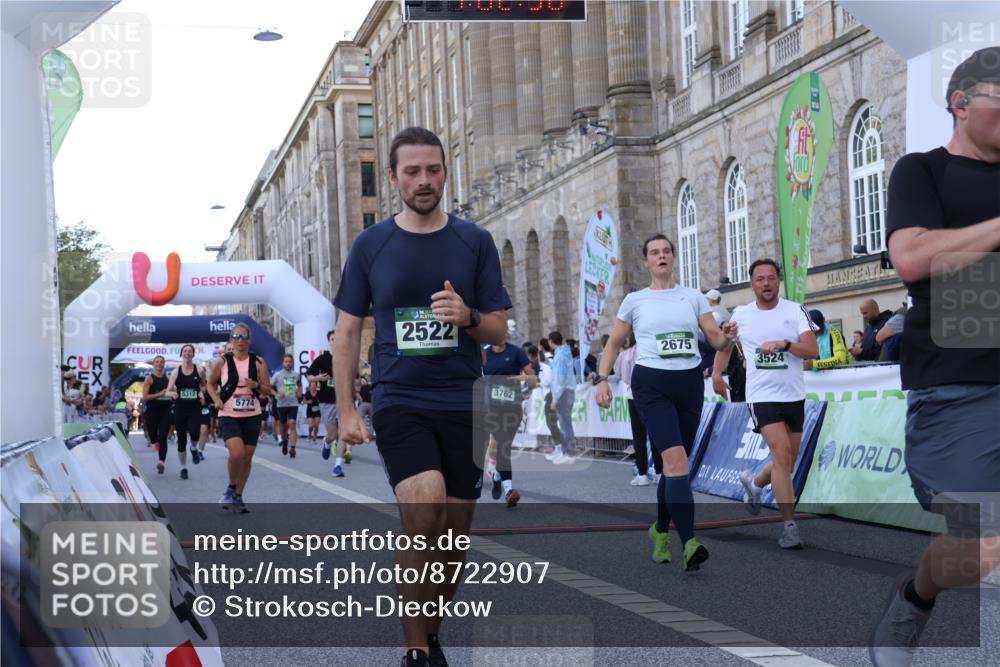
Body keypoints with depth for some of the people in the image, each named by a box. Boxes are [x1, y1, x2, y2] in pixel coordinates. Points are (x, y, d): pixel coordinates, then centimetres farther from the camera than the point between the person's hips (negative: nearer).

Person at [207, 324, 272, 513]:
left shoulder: (258, 363, 2)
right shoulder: (223, 362, -1)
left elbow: (267, 390, 5)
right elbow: (211, 384, 13)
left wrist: (256, 386, -15)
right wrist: (216, 399, -5)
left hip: (252, 416, 3)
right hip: (229, 416, -3)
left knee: (247, 458, 6)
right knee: (237, 453, -22)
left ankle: (238, 497, 23)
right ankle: (231, 488, 5)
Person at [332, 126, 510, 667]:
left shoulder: (475, 241, 4)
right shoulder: (370, 245, 3)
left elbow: (499, 332, 5)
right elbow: (348, 331, 7)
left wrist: (467, 317, -17)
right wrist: (346, 410, 0)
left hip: (463, 404, 2)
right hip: (398, 403, -2)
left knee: (453, 535, 6)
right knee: (424, 514, -21)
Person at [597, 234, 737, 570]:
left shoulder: (693, 297, 11)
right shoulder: (635, 300, 7)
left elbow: (717, 340, 6)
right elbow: (614, 342, 15)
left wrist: (728, 337, -16)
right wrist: (602, 379, 3)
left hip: (690, 382, 3)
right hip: (651, 383, -3)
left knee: (675, 462, 10)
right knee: (675, 458, -20)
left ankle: (660, 531, 31)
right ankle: (689, 543, -27)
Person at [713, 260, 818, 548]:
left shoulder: (795, 311, -3)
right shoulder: (740, 315, 2)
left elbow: (813, 350, -13)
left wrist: (784, 344, -27)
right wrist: (716, 373, 12)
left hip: (794, 395, 2)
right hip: (762, 396, -2)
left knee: (788, 461, 12)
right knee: (782, 454, -18)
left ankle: (754, 483, 44)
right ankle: (790, 525, -14)